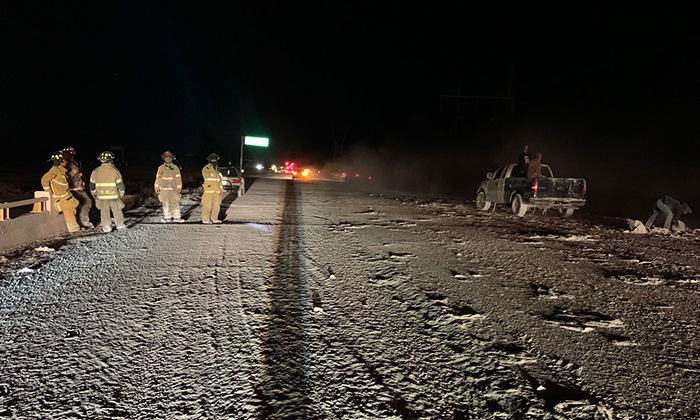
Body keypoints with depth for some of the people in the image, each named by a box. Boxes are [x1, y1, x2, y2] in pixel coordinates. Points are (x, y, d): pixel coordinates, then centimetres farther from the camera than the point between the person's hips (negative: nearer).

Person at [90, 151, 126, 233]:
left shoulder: (95, 171, 2)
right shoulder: (114, 170, -8)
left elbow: (92, 184, 8)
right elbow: (120, 184, -5)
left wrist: (94, 194, 21)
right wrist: (121, 194, 8)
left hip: (101, 195, 2)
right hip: (114, 195, -2)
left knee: (104, 211, 9)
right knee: (117, 210, 10)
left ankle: (106, 227, 10)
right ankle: (120, 225, 18)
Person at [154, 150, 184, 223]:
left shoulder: (175, 168, 4)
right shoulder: (161, 168, 8)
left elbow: (178, 178, 3)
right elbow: (157, 178, 12)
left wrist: (179, 187, -3)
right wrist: (156, 187, 9)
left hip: (173, 189, -1)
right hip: (164, 189, 1)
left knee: (175, 203, -4)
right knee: (165, 203, 3)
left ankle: (176, 217, 1)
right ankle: (167, 217, 11)